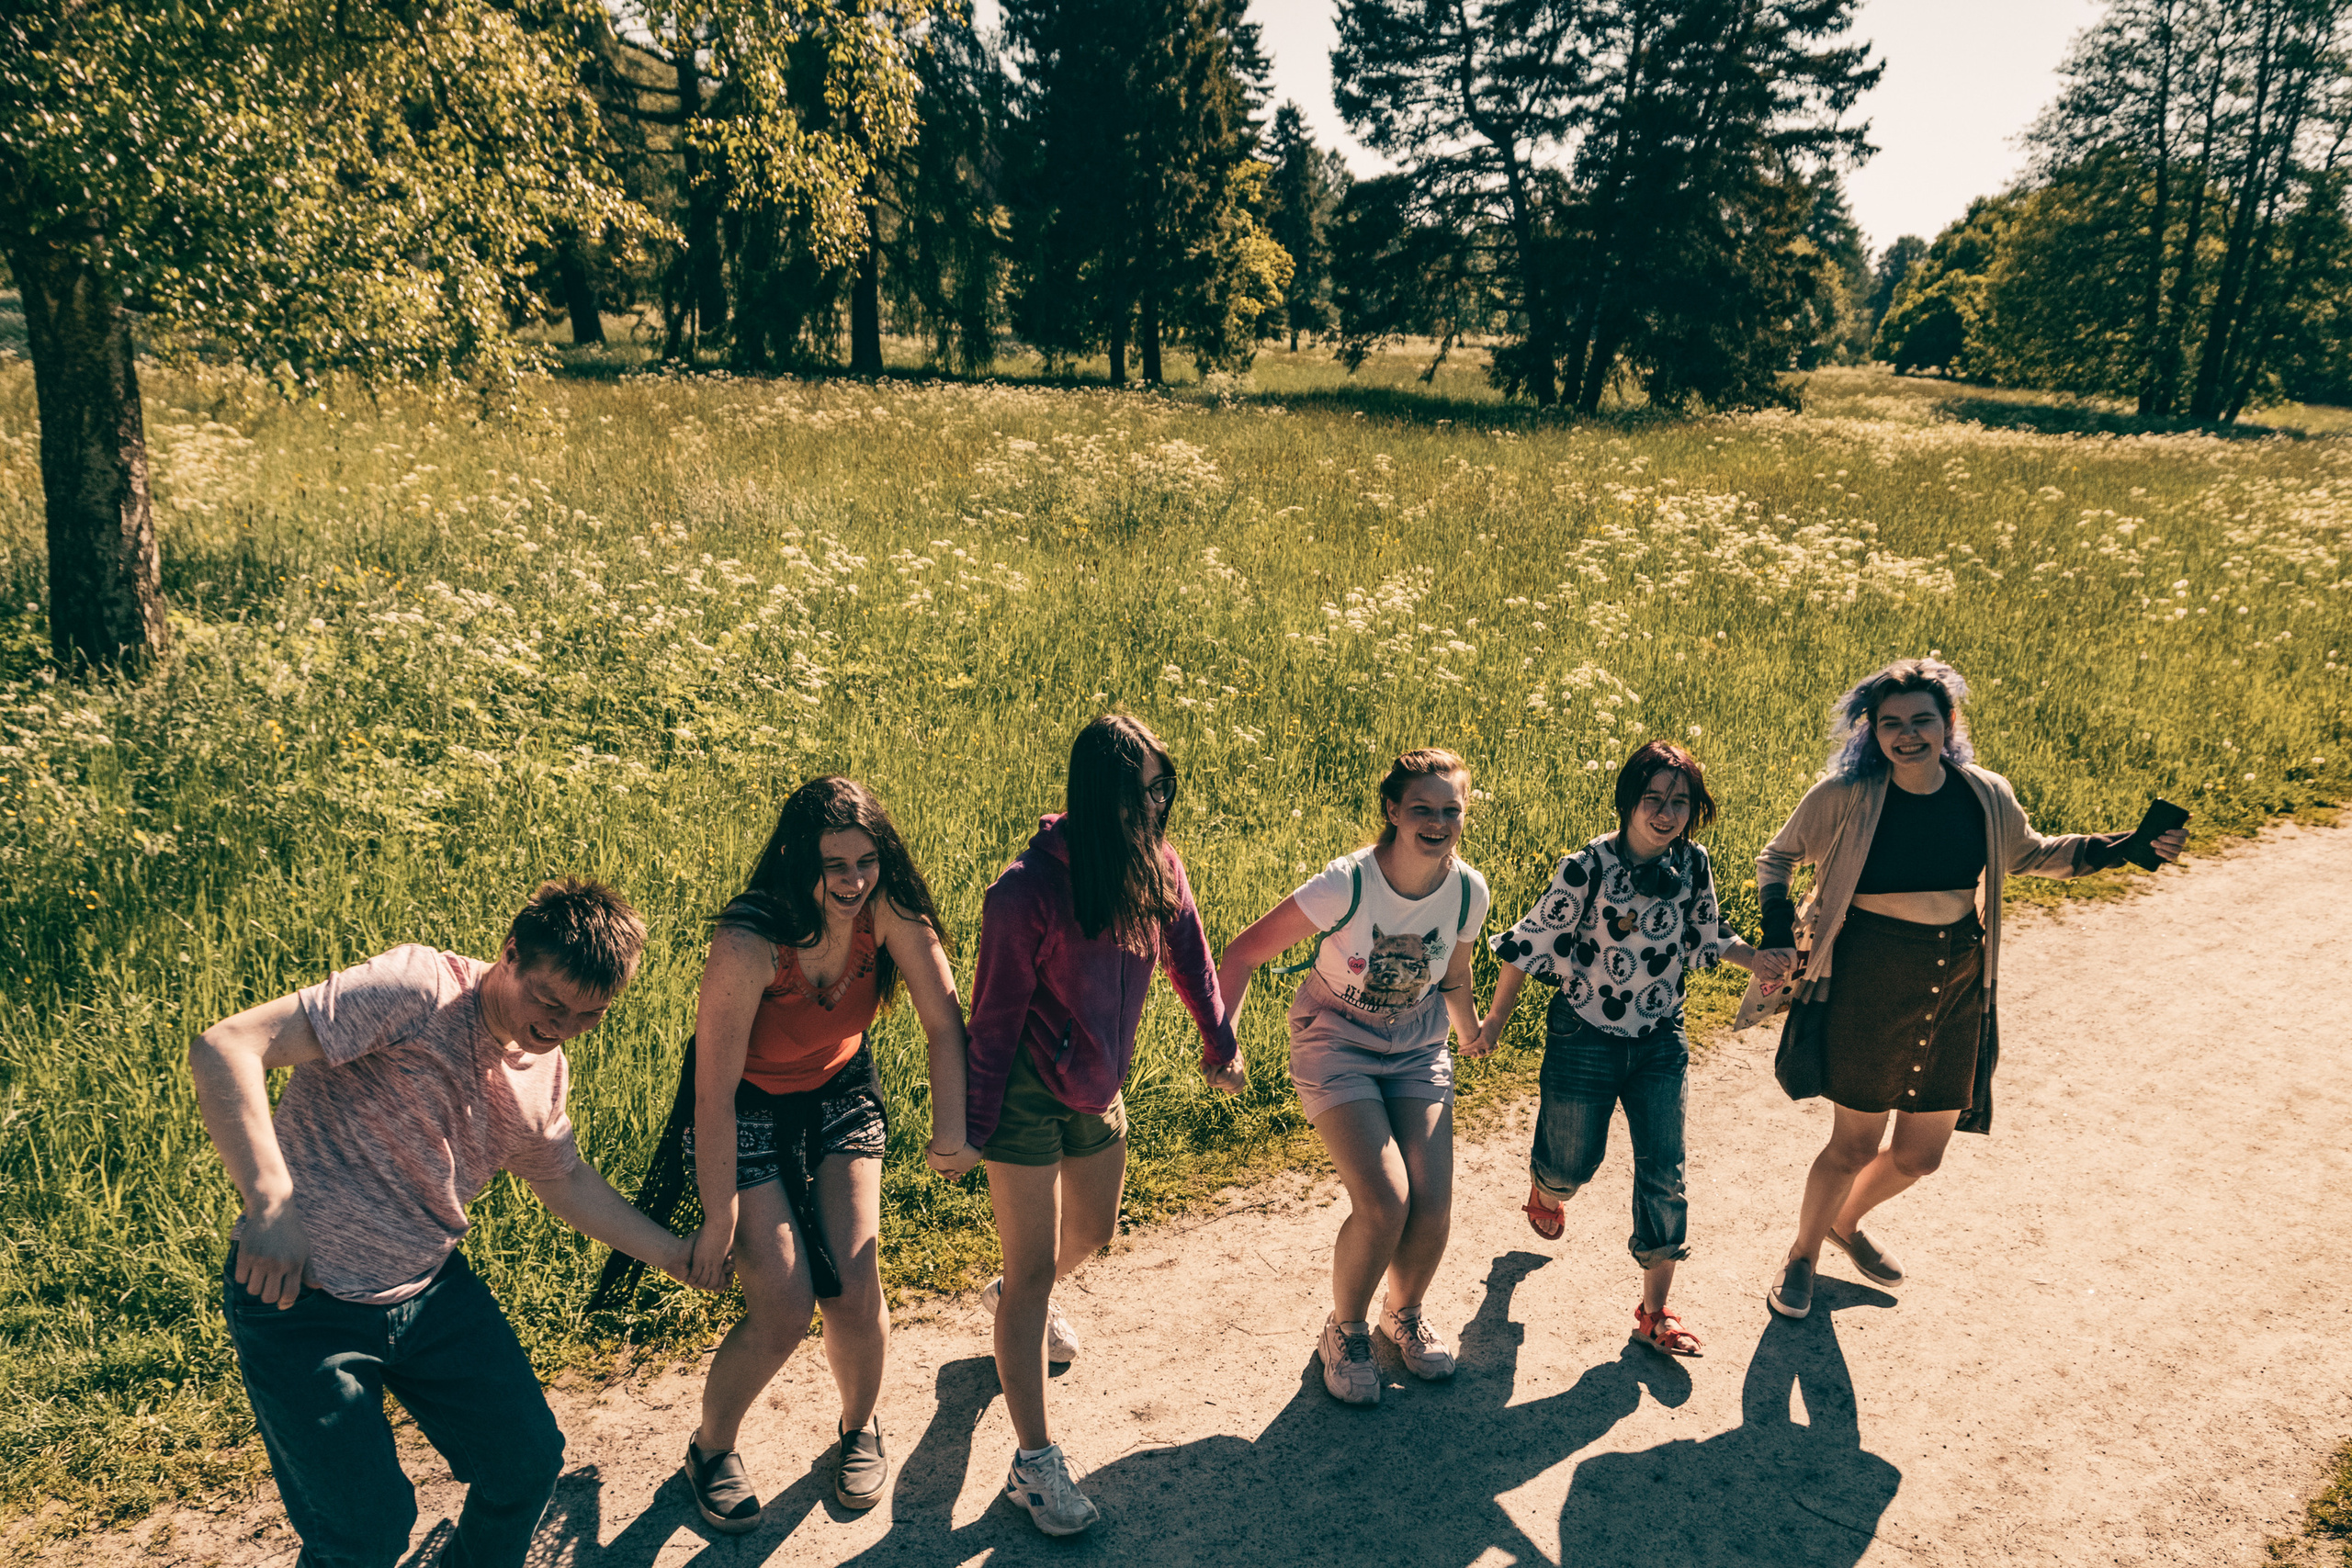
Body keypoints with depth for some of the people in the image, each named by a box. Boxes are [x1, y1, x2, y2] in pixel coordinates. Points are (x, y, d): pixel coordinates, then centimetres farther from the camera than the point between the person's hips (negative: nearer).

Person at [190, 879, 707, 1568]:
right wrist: (270, 1201, -36)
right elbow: (223, 1049, -28)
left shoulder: (545, 1071, 2)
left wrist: (676, 1254, 17)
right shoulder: (418, 989, -23)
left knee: (529, 1463, 9)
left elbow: (567, 1181, 19)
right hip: (301, 1300, -6)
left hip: (432, 1290, 7)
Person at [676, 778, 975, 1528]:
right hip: (745, 1111, -3)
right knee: (784, 1308, -10)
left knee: (854, 1287, -5)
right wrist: (720, 1218, -19)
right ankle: (710, 1449, 20)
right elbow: (714, 1093, -26)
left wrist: (950, 1132, -16)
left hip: (839, 1095, 3)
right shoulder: (747, 945, -34)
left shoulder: (886, 908, -24)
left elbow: (944, 1022, -14)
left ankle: (859, 1427, 27)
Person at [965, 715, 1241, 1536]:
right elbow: (995, 1014, -18)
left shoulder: (1156, 865, -8)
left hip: (1098, 1087, 7)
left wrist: (1220, 1043, 17)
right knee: (1034, 1268, -2)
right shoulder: (1028, 890, -25)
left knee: (1092, 1234, 25)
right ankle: (1034, 1462, 9)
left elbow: (1188, 953, 8)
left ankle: (1021, 1296, 59)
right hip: (1025, 1092, -7)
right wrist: (973, 1126, -12)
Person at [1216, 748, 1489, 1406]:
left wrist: (1471, 1034, 26)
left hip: (1417, 1045, 4)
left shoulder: (1468, 891, -12)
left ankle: (1405, 1313, 26)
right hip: (1336, 1040, -4)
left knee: (1434, 1203, -8)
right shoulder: (1347, 884, -26)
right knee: (1384, 1200, -18)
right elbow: (1245, 952, -19)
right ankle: (1345, 1330, 12)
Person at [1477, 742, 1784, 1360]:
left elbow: (1706, 937, 10)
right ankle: (1546, 1190, 52)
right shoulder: (1588, 868, -20)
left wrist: (1758, 959, -9)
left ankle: (1655, 1310, 13)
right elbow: (1531, 944, -11)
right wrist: (1495, 1021, -5)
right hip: (1585, 1038, -3)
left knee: (1663, 1171, 0)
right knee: (1572, 1164, 12)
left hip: (1660, 1041, 3)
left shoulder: (1692, 863, -7)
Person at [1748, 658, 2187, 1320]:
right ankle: (1802, 1254, 31)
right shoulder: (1844, 796, -13)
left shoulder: (1987, 797, -1)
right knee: (1856, 1144, 4)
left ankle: (1845, 1223, 46)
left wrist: (2124, 848, 10)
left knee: (1920, 1154, 15)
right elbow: (1776, 858, 1)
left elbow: (2030, 854, 20)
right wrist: (1780, 935, -12)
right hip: (1869, 985, -4)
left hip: (1958, 988, 5)